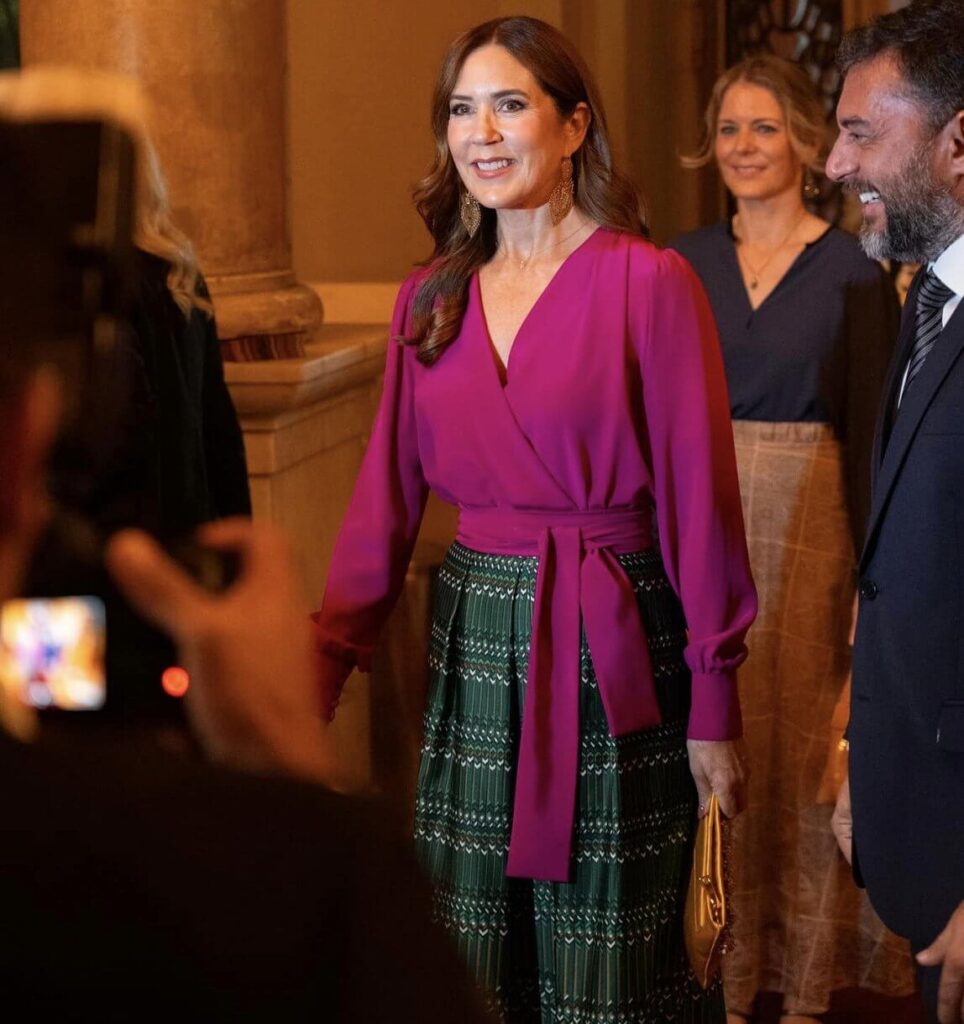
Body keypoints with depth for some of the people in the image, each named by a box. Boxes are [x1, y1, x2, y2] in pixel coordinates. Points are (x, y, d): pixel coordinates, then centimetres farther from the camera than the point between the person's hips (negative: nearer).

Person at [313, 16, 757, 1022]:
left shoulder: (649, 282, -8)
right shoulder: (431, 299, 7)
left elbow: (698, 497, -8)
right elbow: (384, 499, 4)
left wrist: (712, 708, -9)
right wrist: (314, 678, -6)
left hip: (612, 655, -4)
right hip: (474, 649, 5)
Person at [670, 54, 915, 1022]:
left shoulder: (853, 271, -4)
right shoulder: (685, 262, 6)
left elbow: (870, 433, -5)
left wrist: (873, 574, -9)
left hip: (807, 520, -3)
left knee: (804, 741, 4)